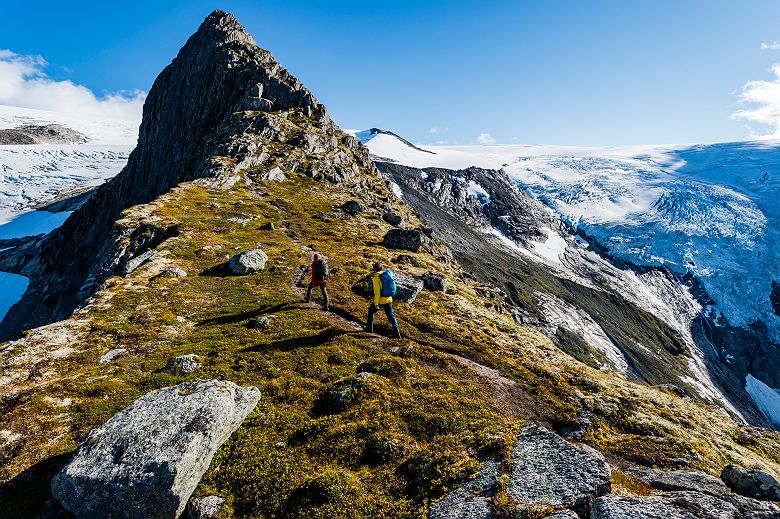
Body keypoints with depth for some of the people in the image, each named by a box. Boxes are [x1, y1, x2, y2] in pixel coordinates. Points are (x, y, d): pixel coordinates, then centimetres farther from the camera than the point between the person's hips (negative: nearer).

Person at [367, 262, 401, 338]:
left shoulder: (376, 277, -14)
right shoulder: (387, 274, 6)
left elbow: (377, 292, -19)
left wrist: (376, 303, -16)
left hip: (380, 300, -6)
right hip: (389, 299, 6)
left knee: (371, 311, 19)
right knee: (391, 315, 10)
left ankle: (370, 328, 27)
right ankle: (396, 333, 5)